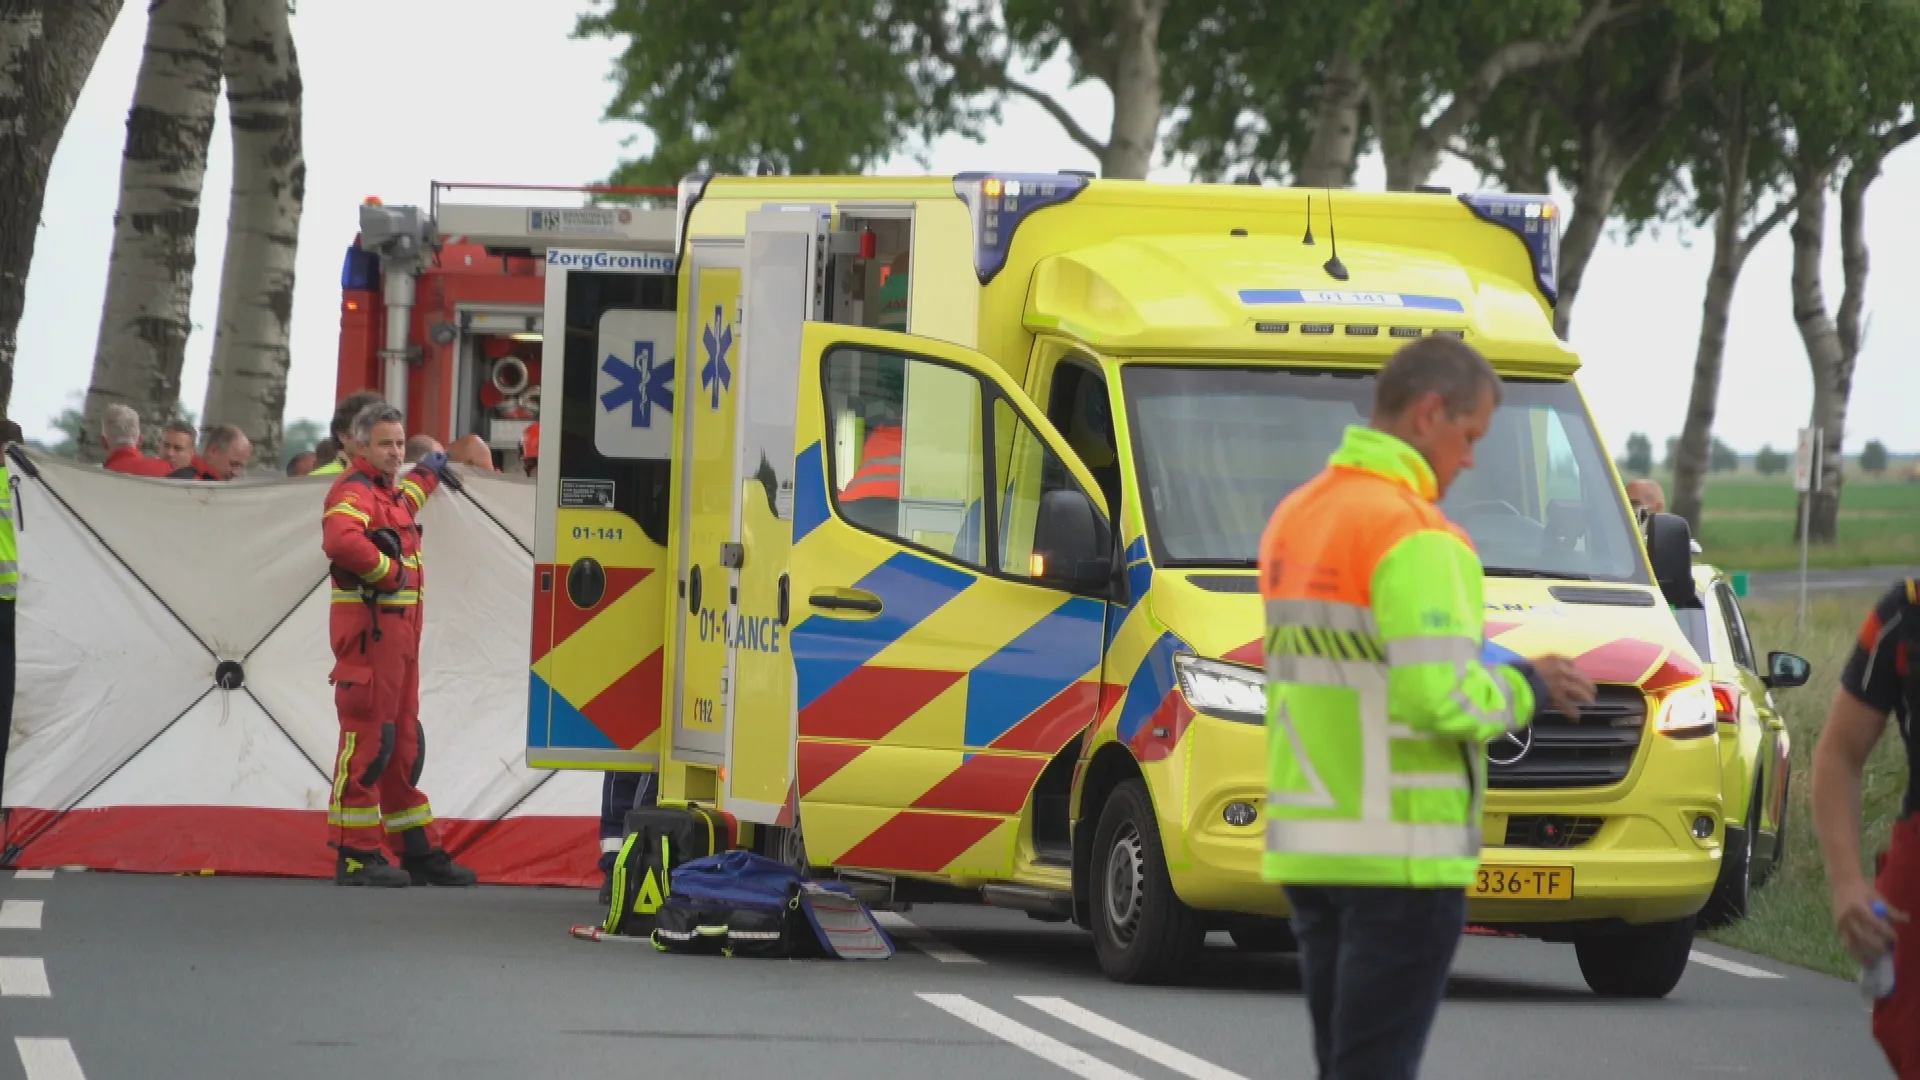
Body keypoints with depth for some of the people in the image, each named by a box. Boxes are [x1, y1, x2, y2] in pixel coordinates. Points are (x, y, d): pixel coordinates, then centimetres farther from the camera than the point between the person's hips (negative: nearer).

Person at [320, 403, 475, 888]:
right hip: (367, 627, -10)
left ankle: (418, 851, 18)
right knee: (367, 739, -10)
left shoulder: (391, 490, 21)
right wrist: (389, 571, -21)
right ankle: (356, 855, -10)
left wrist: (426, 475, 56)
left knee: (404, 743, 13)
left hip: (399, 631, 10)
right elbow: (340, 540, -32)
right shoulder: (353, 491, -12)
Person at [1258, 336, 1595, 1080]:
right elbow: (1443, 699, -22)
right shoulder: (1416, 536, -15)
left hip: (1306, 845, 9)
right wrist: (1526, 689, -3)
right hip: (1399, 853, -8)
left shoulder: (1295, 518, 14)